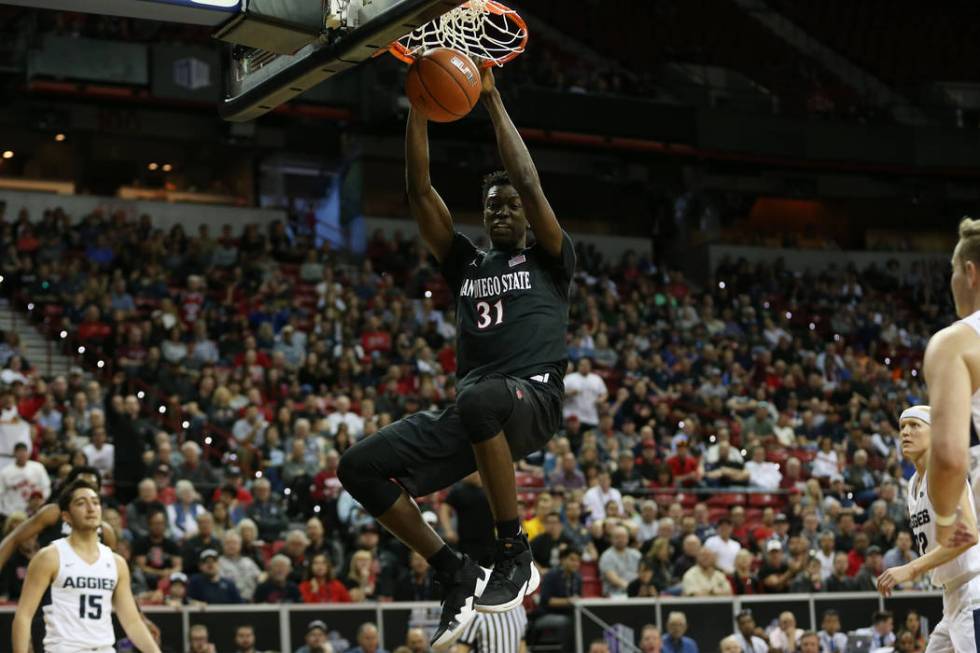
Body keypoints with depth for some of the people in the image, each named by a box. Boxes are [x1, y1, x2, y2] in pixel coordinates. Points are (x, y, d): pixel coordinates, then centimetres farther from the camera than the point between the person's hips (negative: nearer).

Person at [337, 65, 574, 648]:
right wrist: (419, 109, 10)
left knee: (480, 398, -43)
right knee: (361, 467, -11)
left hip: (534, 398, -6)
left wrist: (493, 102, 2)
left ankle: (515, 556, -30)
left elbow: (529, 182, -2)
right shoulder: (467, 264, 25)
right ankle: (457, 574, -3)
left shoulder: (549, 260, 12)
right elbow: (421, 192, 17)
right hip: (472, 411, 6)